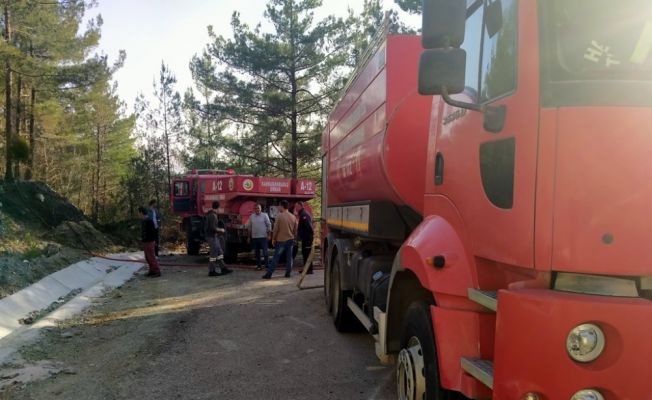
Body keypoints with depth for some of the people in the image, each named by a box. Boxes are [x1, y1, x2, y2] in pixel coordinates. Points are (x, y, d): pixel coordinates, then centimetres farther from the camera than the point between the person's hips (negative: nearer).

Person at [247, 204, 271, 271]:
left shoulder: (264, 215, -2)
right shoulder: (251, 217, 8)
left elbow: (269, 225, -3)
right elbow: (249, 227, 14)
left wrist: (268, 235, -8)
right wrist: (249, 237, 12)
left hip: (263, 237, -4)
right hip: (254, 237, 4)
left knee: (265, 252, -4)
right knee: (257, 253, 8)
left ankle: (267, 265, 2)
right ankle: (258, 266, 16)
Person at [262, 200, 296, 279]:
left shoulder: (279, 216, -11)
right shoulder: (293, 217, 3)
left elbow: (275, 229, -9)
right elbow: (295, 229, 9)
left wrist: (273, 239, 0)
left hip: (281, 240, -4)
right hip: (290, 240, 4)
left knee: (275, 258, -1)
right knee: (289, 257, 9)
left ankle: (269, 274, 1)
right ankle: (288, 273, 10)